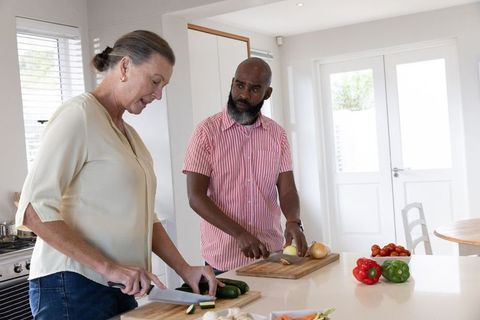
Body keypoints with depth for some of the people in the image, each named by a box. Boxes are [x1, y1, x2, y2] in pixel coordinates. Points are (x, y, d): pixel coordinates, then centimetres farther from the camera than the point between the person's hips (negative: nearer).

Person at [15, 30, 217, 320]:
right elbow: (34, 210, -18)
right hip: (73, 287, -8)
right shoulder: (79, 115, -11)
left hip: (120, 288, 8)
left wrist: (184, 269, 4)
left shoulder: (129, 134, 14)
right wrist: (108, 266, -21)